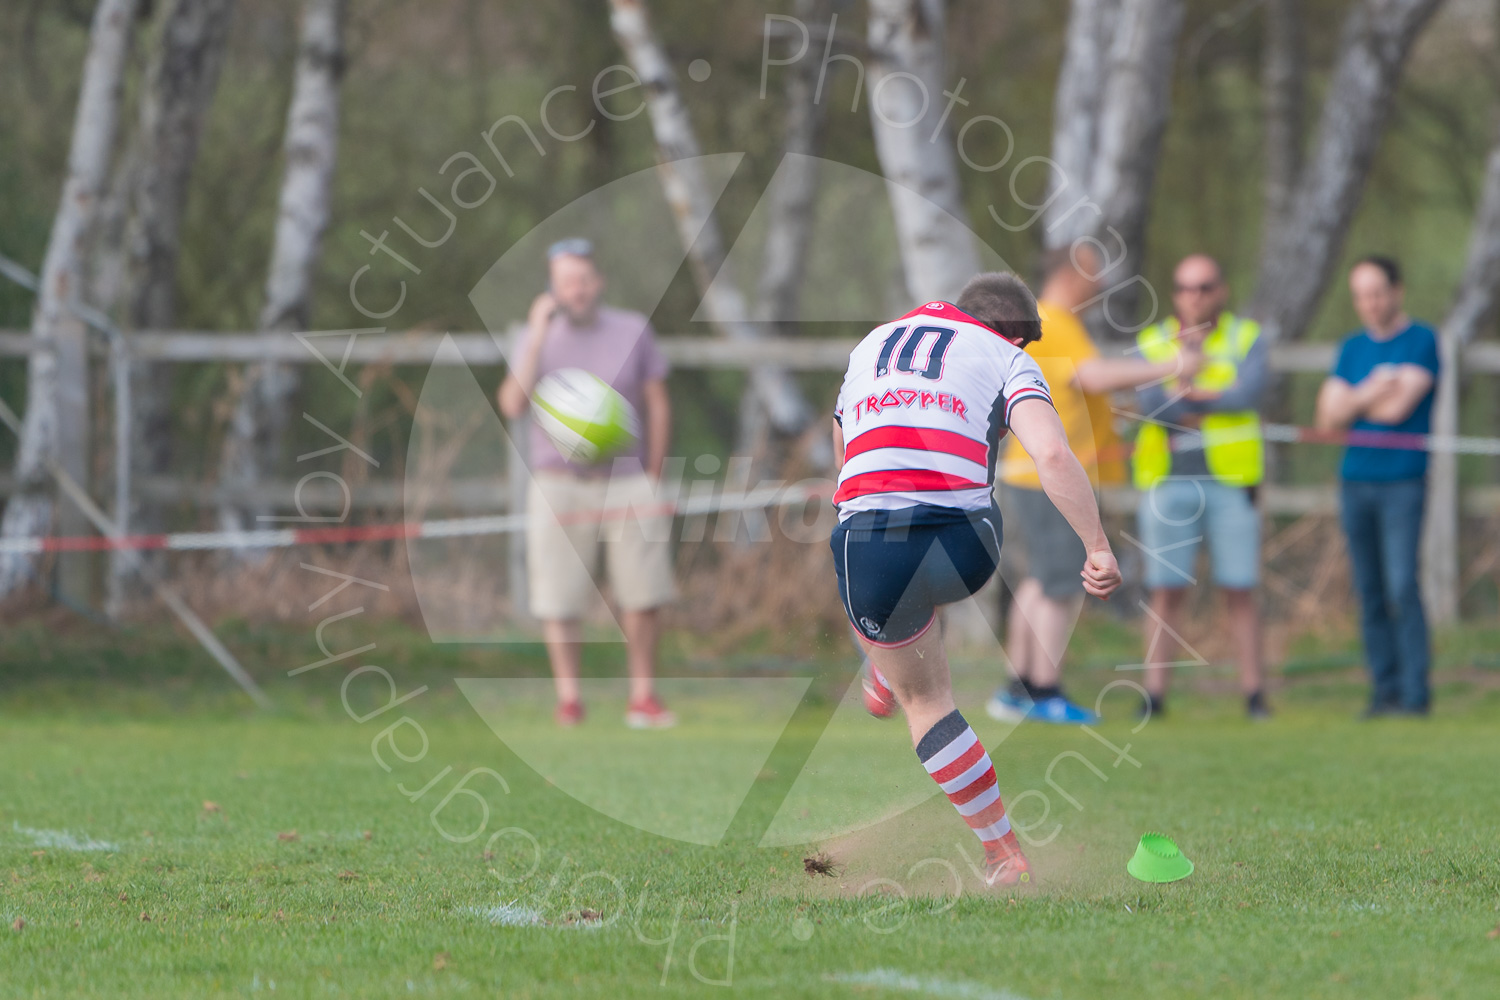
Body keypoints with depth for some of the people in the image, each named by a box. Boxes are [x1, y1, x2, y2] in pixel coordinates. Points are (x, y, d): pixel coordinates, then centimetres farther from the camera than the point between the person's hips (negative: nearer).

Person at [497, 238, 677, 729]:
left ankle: (642, 697, 8)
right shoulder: (540, 338, 1)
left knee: (643, 595, -2)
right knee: (558, 599, -3)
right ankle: (568, 698, 6)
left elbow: (658, 405, 10)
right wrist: (537, 336, -17)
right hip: (558, 487, -1)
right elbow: (512, 405, -13)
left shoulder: (634, 332, 4)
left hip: (626, 482, 1)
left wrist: (652, 479, 5)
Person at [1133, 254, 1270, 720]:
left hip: (1230, 481, -1)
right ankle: (1153, 694, 1)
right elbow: (1152, 405, -8)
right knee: (1167, 591, -1)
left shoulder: (1247, 339, 6)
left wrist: (1186, 394, -12)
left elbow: (1247, 393, -14)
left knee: (1239, 590, -1)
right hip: (1167, 484, 1)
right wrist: (1213, 397, -14)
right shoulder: (1152, 342, 8)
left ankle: (1254, 694, 3)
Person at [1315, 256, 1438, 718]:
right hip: (1356, 481, 5)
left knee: (1402, 586, -12)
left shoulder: (1421, 341, -2)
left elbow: (1398, 407, -12)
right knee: (1370, 593, 4)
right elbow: (1328, 416, 7)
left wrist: (1351, 402, 2)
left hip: (1403, 481, -5)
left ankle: (1414, 693, -10)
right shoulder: (1353, 348, 14)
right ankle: (1385, 690, 8)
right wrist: (1372, 392, -7)